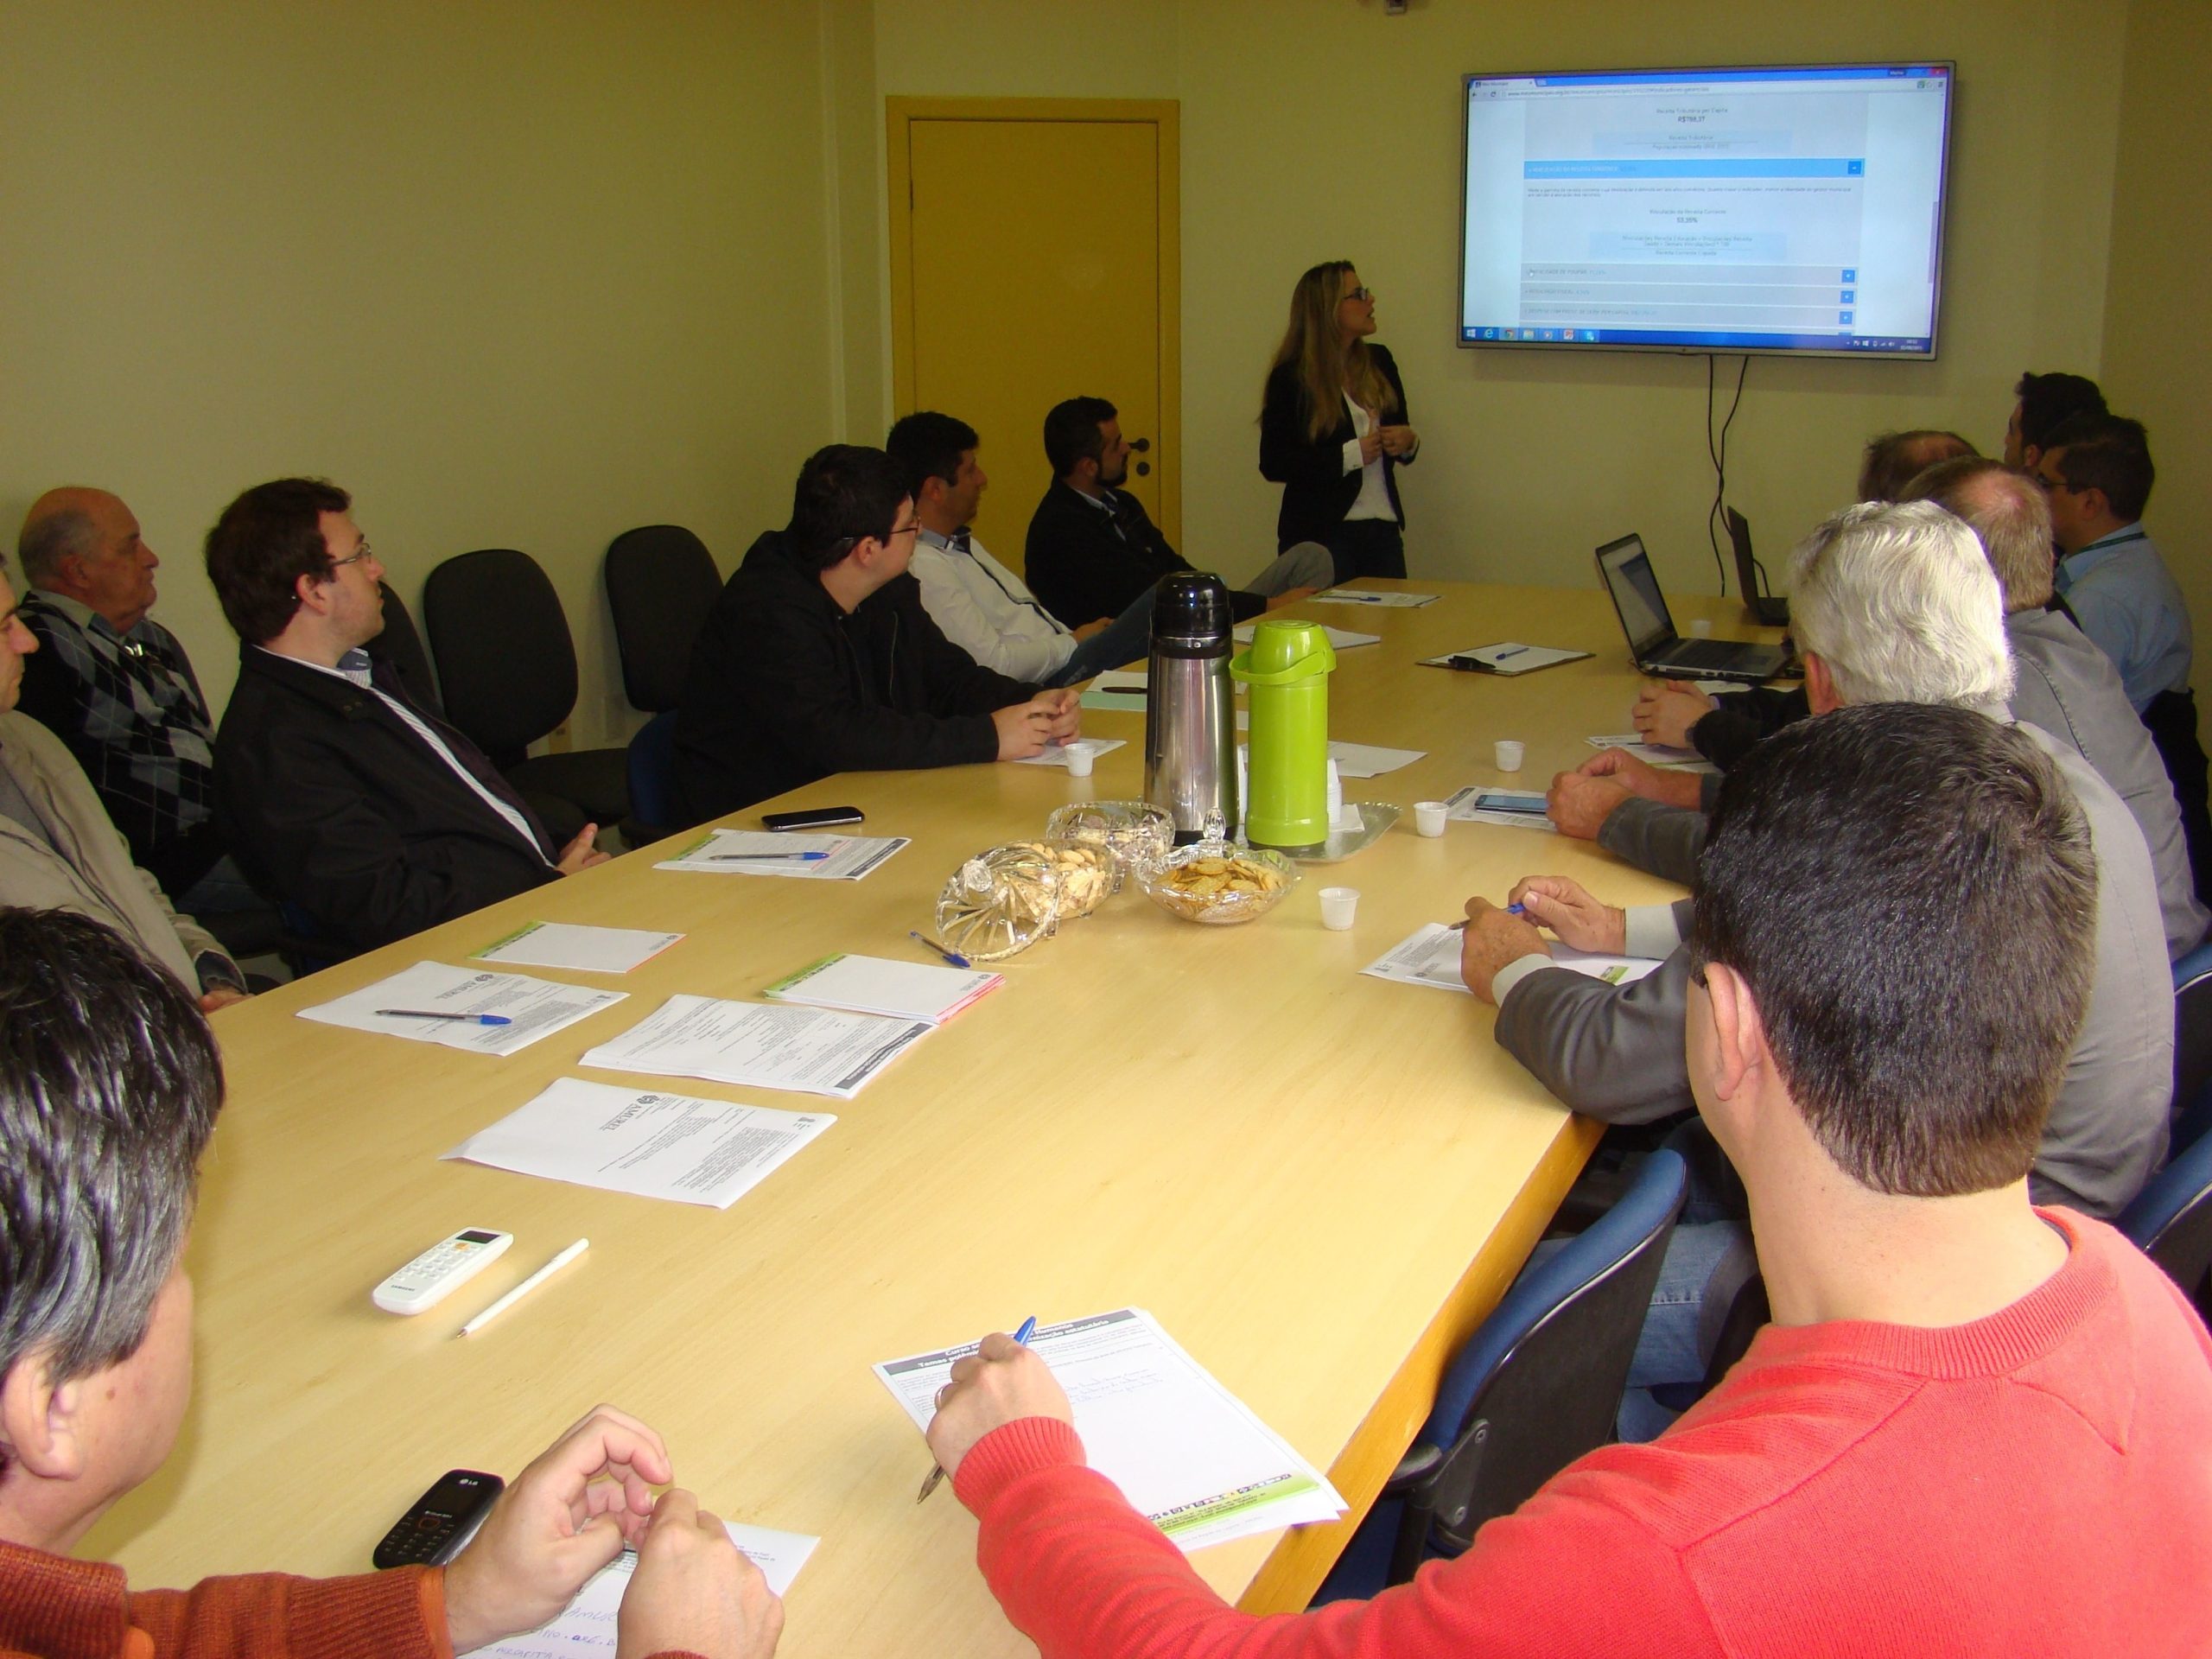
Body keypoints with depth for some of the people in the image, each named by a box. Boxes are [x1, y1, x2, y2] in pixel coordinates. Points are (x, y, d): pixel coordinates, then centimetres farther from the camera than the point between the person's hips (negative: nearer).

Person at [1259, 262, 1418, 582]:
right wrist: (1350, 455, -18)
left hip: (1384, 529, 5)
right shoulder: (1291, 378, -7)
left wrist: (1408, 441, -2)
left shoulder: (1379, 361, 11)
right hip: (1320, 533, -5)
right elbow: (1273, 465, -12)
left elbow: (1400, 430, 22)